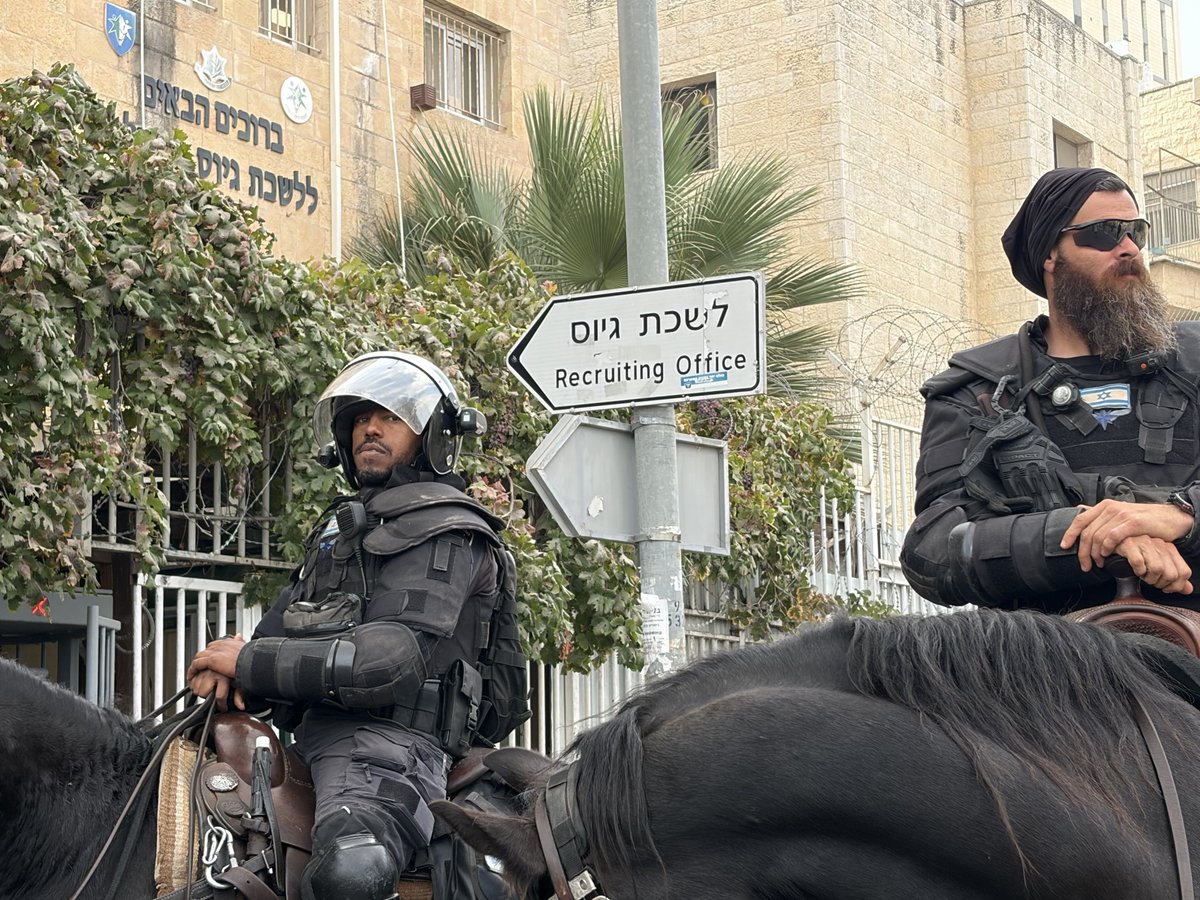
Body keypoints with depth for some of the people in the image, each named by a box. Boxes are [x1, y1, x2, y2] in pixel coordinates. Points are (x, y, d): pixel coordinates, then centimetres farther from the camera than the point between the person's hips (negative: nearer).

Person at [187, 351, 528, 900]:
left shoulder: (444, 532, -2)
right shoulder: (340, 528, 28)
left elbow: (392, 662, -16)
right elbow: (282, 625, 22)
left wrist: (251, 663, -13)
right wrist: (230, 666, -3)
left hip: (384, 748, -10)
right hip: (310, 739, 10)